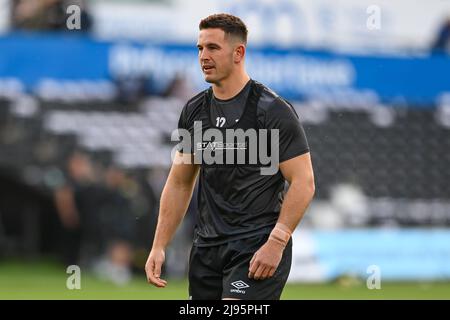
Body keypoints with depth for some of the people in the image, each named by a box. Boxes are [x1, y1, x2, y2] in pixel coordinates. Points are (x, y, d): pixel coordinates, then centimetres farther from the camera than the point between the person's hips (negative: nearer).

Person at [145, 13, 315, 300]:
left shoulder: (272, 110, -9)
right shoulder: (195, 111, 10)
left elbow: (303, 182, -12)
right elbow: (179, 184, 17)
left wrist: (276, 243, -19)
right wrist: (159, 247, 10)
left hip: (257, 247, -7)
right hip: (207, 246, 7)